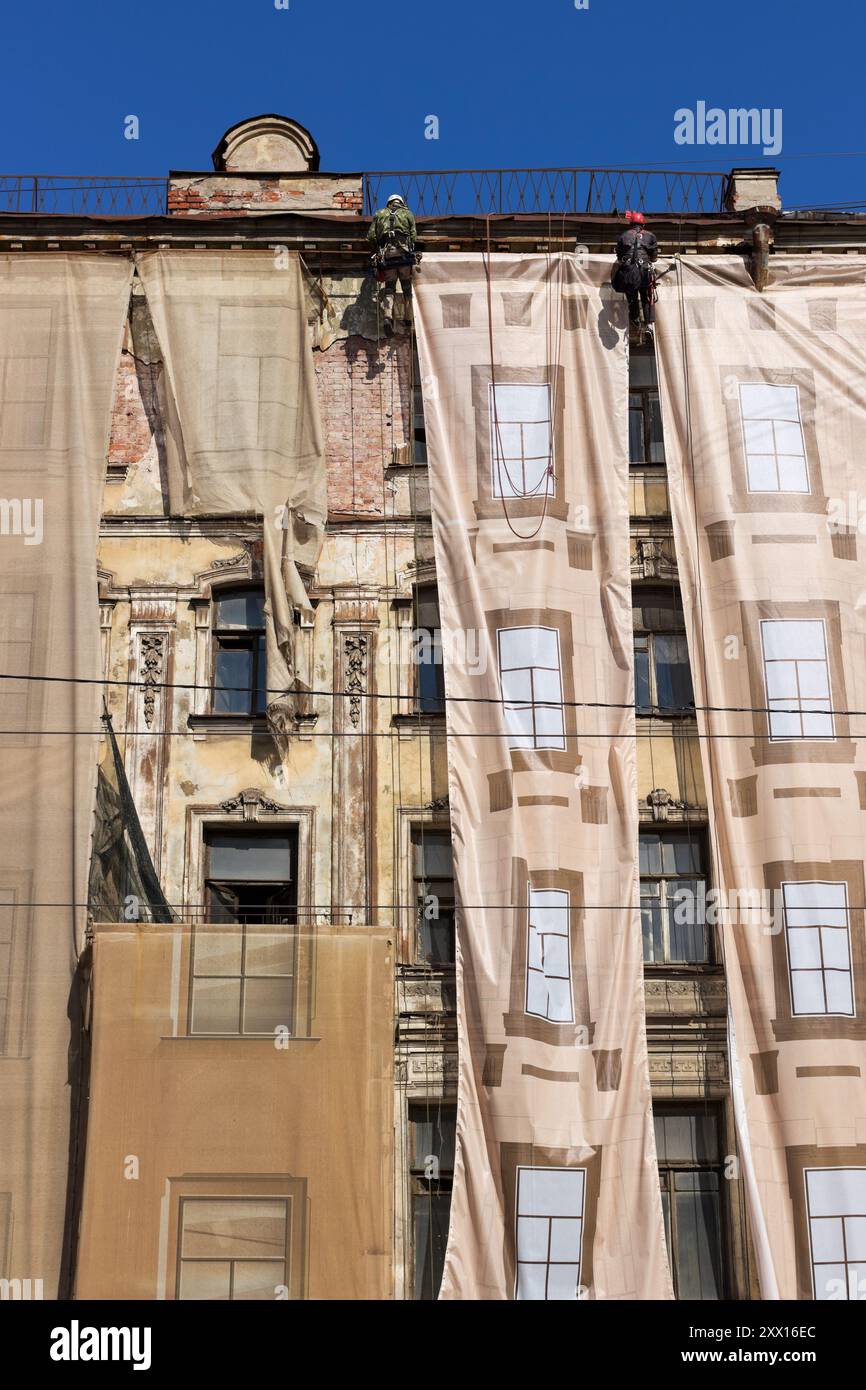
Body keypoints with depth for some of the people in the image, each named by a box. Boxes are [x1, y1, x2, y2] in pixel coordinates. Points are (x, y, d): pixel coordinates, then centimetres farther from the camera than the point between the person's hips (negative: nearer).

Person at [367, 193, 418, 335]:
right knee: (407, 287, 8)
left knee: (389, 287, 1)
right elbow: (413, 236, 7)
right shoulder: (408, 213, 18)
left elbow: (371, 236, 11)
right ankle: (408, 319, 6)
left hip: (386, 253, 1)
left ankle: (388, 316, -21)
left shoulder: (380, 214, 21)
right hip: (404, 252, -1)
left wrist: (377, 251, 25)